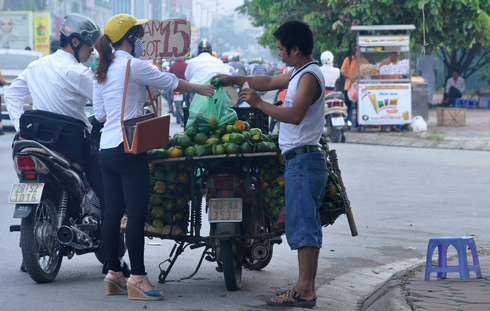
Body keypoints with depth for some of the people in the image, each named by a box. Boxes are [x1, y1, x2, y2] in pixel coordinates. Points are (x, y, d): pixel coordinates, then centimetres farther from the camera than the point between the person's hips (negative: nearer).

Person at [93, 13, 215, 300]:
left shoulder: (102, 72, 14)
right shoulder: (134, 66, -10)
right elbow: (171, 82, 0)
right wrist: (201, 89, 15)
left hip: (107, 148, 9)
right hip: (128, 149, -9)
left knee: (113, 212, 10)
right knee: (137, 213, -6)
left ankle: (114, 274, 13)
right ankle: (137, 278, -6)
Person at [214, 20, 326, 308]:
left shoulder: (310, 76, -14)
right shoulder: (298, 73, 17)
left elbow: (295, 114, -25)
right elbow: (270, 81, 33)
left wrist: (259, 103, -19)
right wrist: (234, 79, 34)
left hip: (303, 159, -10)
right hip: (300, 159, 10)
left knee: (303, 225, -11)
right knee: (306, 226, 10)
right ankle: (307, 287, 12)